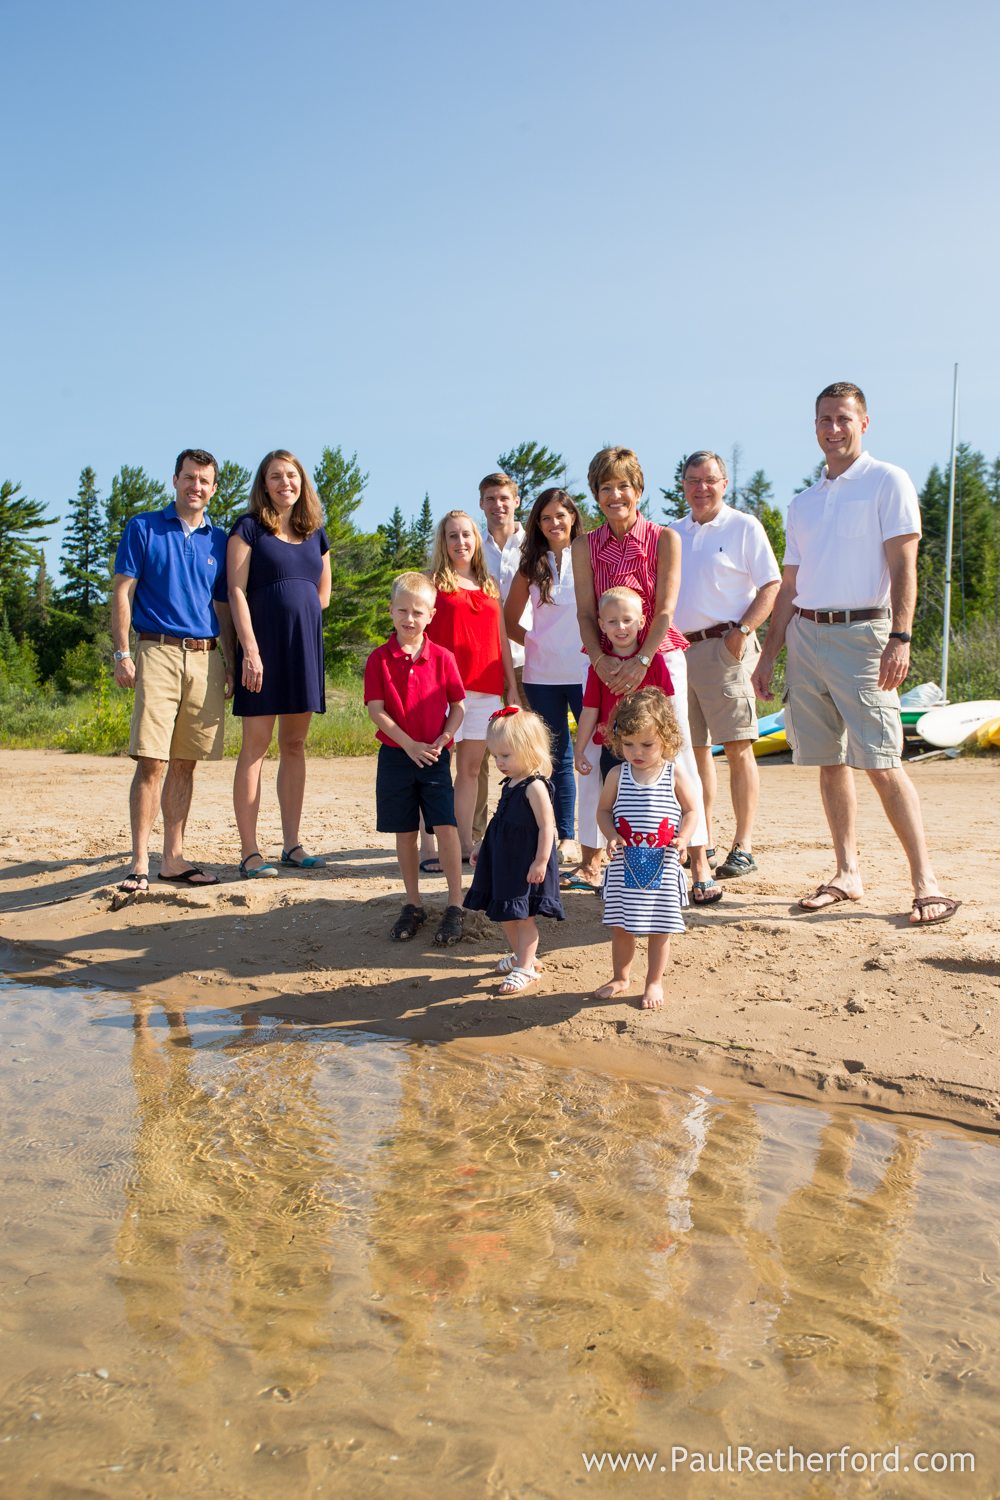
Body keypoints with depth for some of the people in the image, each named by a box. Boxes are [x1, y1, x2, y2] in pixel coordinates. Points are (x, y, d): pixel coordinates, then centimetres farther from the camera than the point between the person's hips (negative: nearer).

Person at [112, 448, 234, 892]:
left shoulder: (218, 540, 16)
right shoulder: (143, 528, 6)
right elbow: (122, 593, 2)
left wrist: (229, 664, 12)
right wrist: (123, 653, -8)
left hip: (206, 658, 4)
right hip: (158, 652, -4)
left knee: (185, 763, 7)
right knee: (152, 760, -10)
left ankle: (174, 857, 14)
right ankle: (139, 862, -4)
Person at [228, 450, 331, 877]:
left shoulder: (315, 533, 15)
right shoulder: (249, 528, 0)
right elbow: (237, 591, -8)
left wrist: (295, 613, 7)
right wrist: (250, 648, -16)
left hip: (305, 647, 5)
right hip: (262, 644, -5)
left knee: (294, 745, 8)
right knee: (256, 745, -5)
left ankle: (292, 844, 14)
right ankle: (249, 852, -2)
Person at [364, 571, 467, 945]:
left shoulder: (442, 657, 0)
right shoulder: (379, 659, -2)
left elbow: (458, 707, 3)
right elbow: (376, 711, -6)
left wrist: (441, 742, -12)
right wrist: (410, 745, -14)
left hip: (435, 757, 0)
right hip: (396, 756, 1)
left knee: (446, 826, -8)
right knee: (405, 832, 8)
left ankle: (455, 906, 2)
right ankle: (413, 905, 21)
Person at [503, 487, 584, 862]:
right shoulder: (531, 566, 10)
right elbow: (510, 620, 15)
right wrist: (538, 644, 4)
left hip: (586, 672, -3)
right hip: (543, 676, 3)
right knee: (557, 758, 8)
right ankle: (565, 836, 15)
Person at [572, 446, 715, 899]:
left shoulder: (664, 538, -2)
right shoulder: (585, 546, 4)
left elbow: (665, 609, -9)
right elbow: (585, 613, -1)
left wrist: (640, 662, -20)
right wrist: (602, 661, -17)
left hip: (659, 656, -2)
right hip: (607, 663, 2)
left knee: (678, 755, -4)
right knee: (595, 757, 1)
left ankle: (699, 864, 1)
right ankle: (591, 865, 11)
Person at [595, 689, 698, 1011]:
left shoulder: (675, 775, -4)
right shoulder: (618, 775, 0)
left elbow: (691, 811, 4)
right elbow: (603, 810, 8)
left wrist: (683, 839, -13)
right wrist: (611, 836, -10)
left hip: (663, 867, -1)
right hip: (624, 865, 2)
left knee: (659, 928, 7)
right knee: (620, 926, 11)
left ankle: (654, 983, 23)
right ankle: (620, 977, 30)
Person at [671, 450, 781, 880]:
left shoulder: (744, 527, 1)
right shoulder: (674, 533, 17)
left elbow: (770, 586, -5)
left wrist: (743, 631, -16)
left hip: (724, 646, -6)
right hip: (679, 648, 6)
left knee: (737, 747, -7)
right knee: (695, 748, 9)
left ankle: (744, 846, -3)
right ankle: (702, 841, 18)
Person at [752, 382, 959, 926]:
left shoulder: (887, 481, 1)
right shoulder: (803, 503, 18)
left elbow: (903, 565, -8)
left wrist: (900, 638, -19)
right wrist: (769, 653, 15)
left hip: (860, 634, -6)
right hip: (805, 636, 6)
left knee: (881, 762, -11)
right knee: (829, 761, 7)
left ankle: (926, 881, -5)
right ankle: (847, 874, 16)